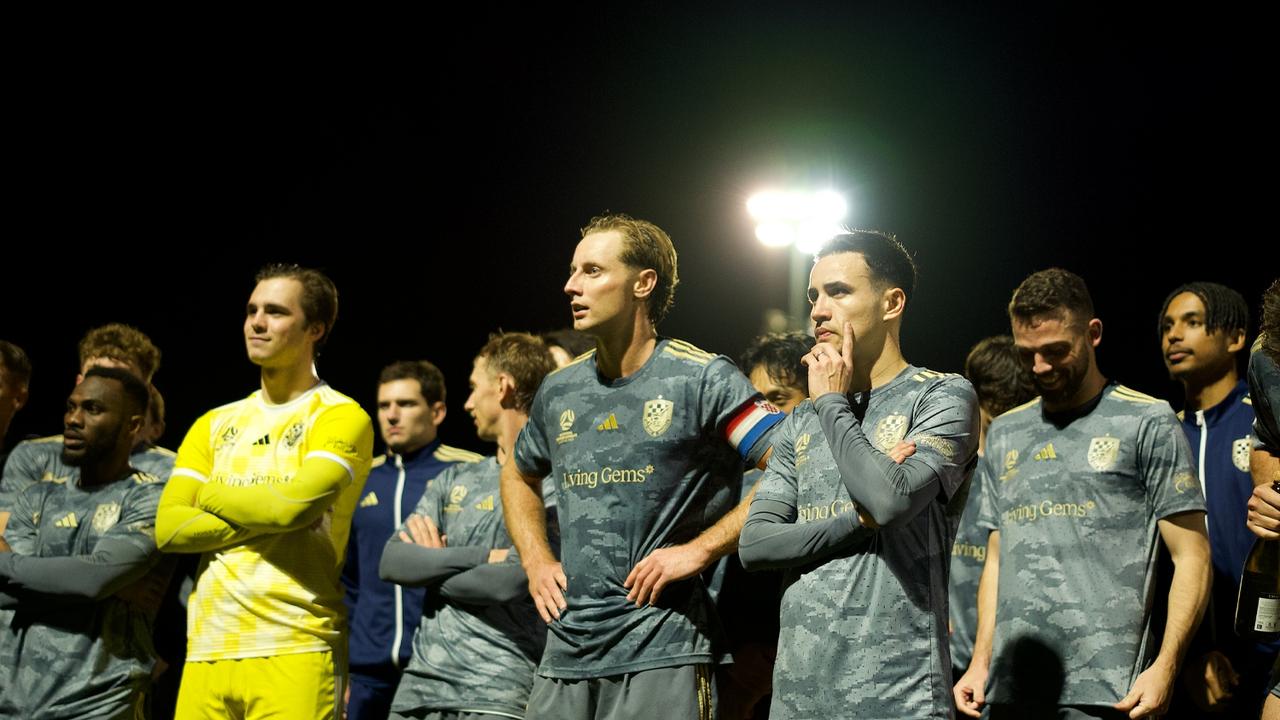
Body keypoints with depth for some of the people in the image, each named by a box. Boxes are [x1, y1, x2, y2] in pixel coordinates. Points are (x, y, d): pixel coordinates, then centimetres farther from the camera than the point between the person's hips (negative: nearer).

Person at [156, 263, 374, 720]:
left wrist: (212, 495, 2)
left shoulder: (341, 418, 0)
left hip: (296, 649, -5)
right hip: (207, 649, 5)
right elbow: (168, 528, 6)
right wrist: (265, 517, -6)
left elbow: (292, 504, -16)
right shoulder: (215, 425, 17)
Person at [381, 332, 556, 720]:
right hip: (419, 687, 6)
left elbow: (511, 583, -16)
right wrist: (483, 556, -8)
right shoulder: (455, 480, 17)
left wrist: (430, 567, 0)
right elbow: (391, 561, 5)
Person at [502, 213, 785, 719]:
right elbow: (519, 476, 31)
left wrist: (700, 549, -15)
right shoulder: (560, 391, 12)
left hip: (661, 653, -5)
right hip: (566, 652, 6)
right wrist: (535, 560, 14)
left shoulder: (703, 379, -6)